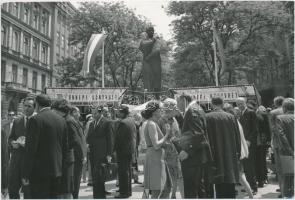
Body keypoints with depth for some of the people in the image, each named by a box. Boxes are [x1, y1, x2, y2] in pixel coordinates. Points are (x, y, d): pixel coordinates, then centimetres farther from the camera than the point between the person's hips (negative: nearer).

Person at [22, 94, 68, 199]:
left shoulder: (35, 120, -12)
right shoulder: (61, 120, 7)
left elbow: (30, 148, -14)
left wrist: (25, 175, -8)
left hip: (40, 171, -6)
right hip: (57, 170, 6)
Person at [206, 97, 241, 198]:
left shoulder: (207, 117, -6)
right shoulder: (231, 117, 1)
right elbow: (237, 137, 5)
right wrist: (237, 154, 14)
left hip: (215, 156, -2)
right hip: (231, 156, 2)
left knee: (220, 190, 5)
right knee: (230, 189, 11)